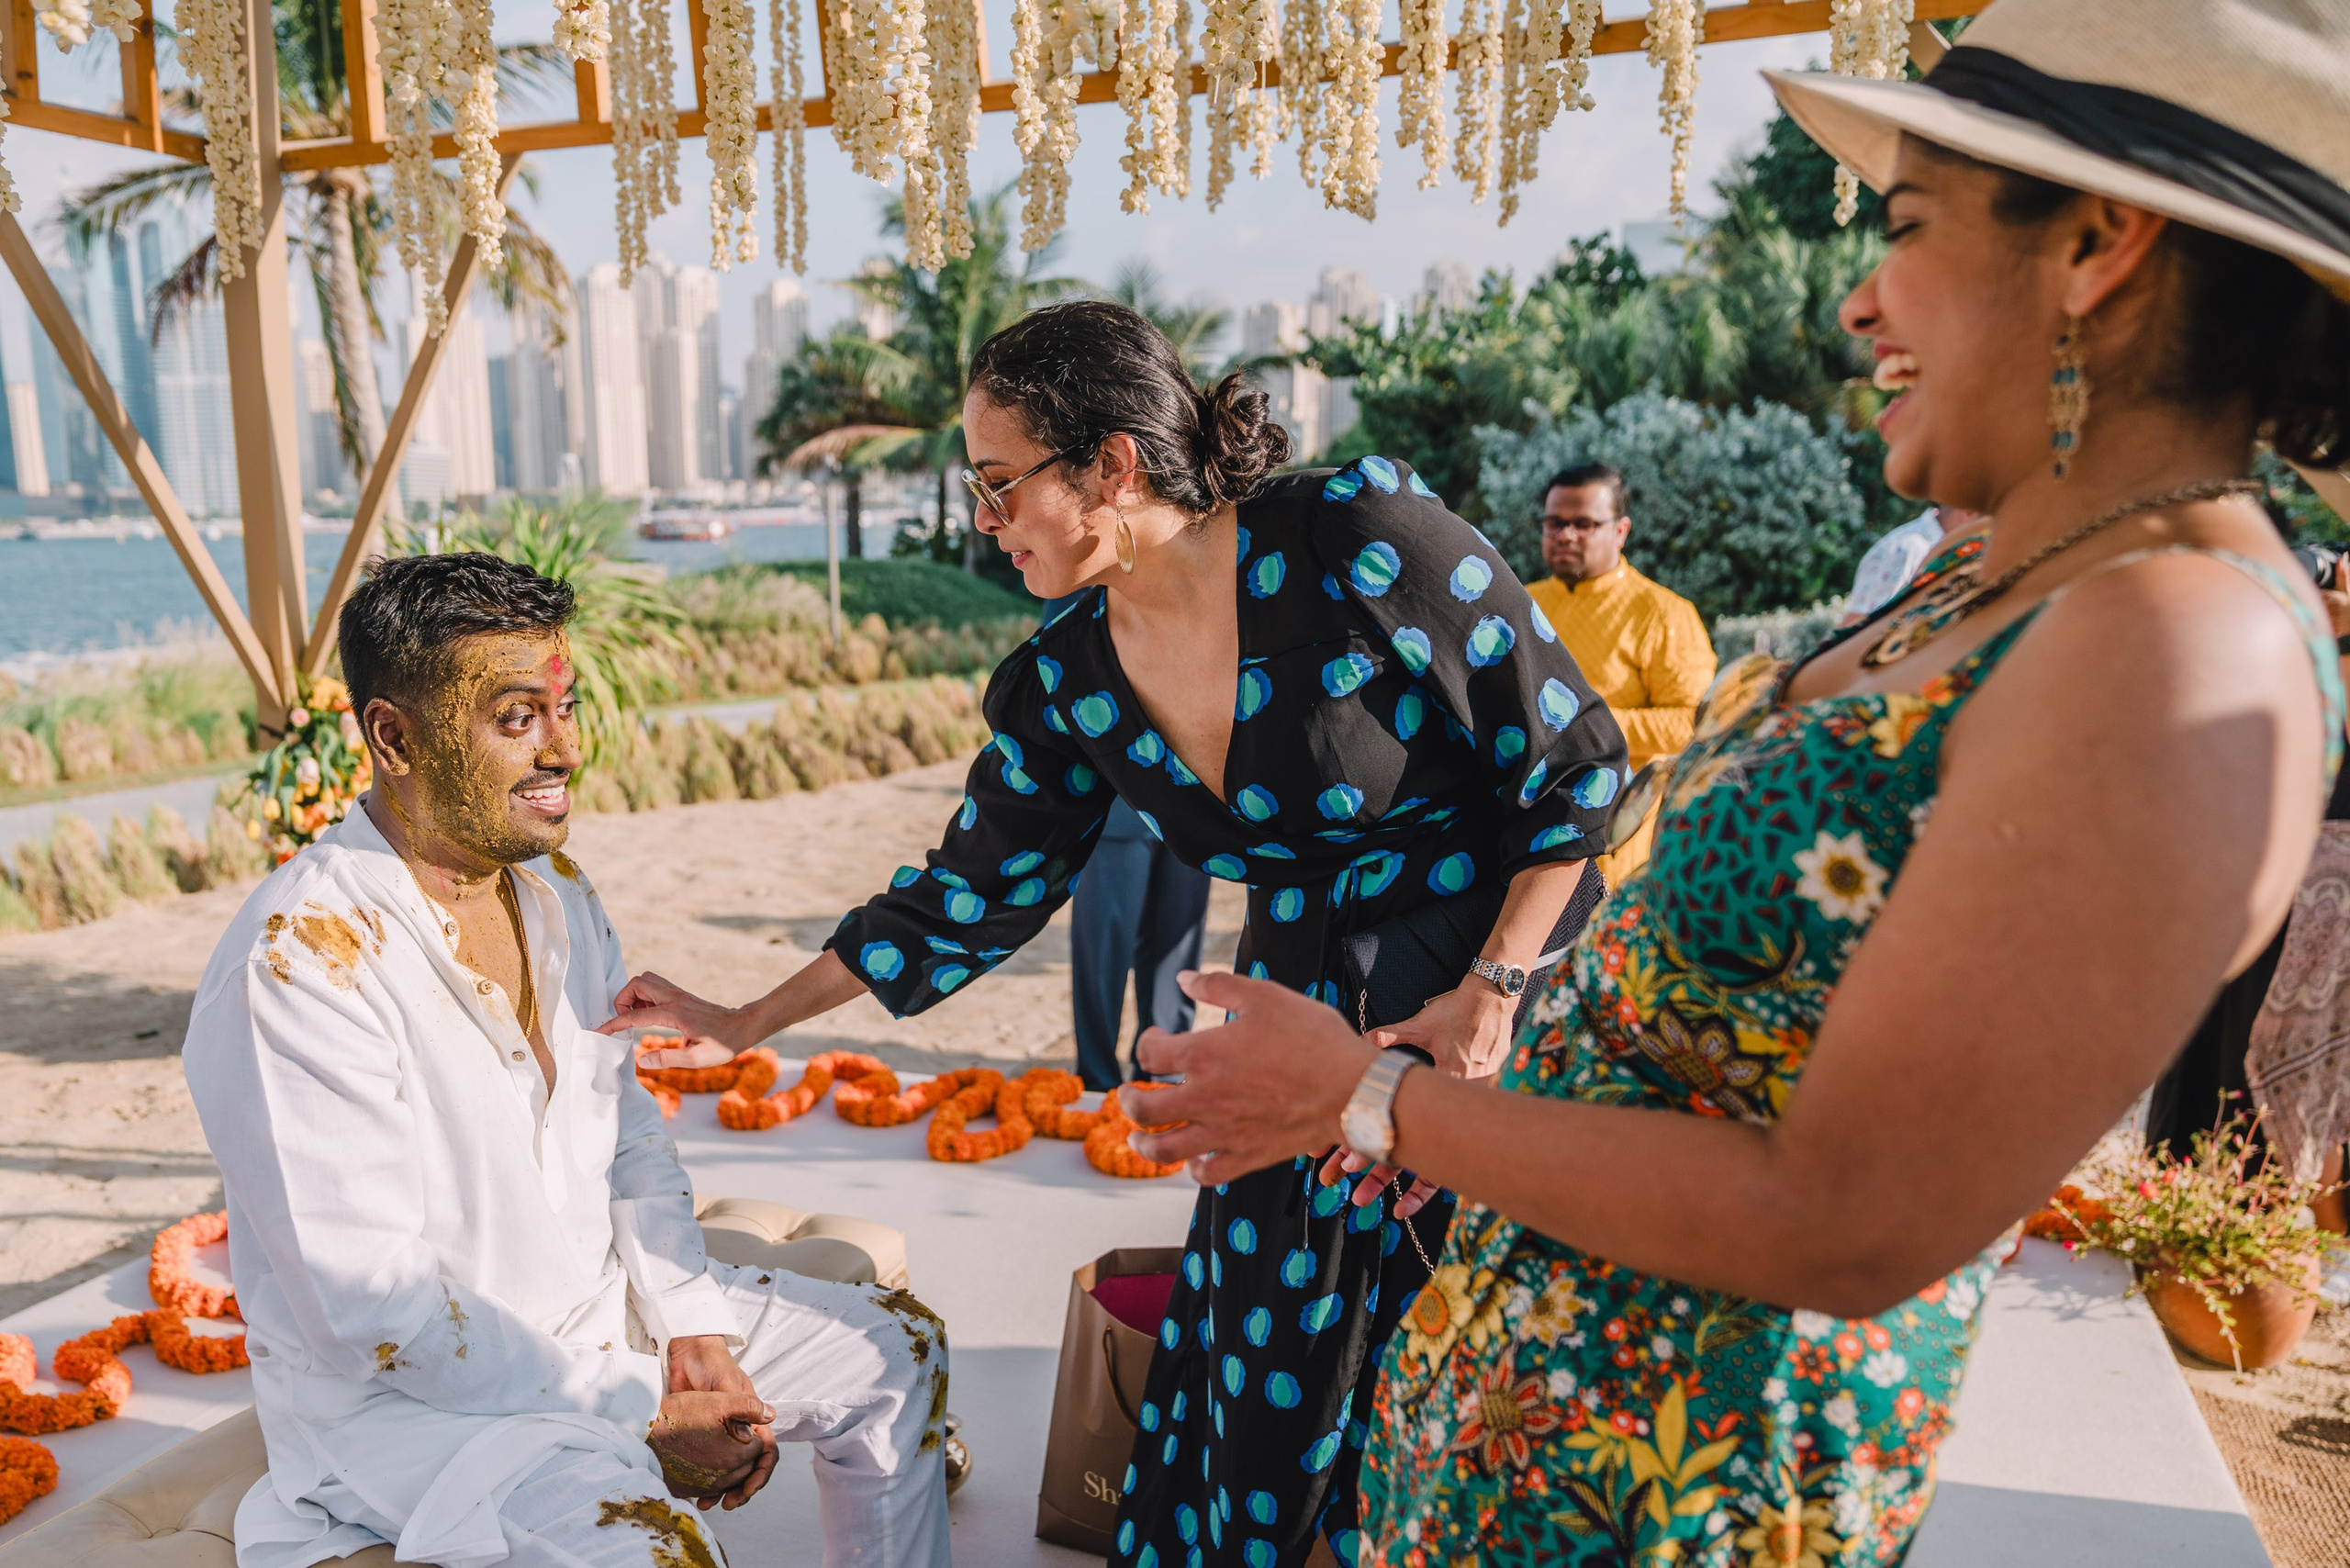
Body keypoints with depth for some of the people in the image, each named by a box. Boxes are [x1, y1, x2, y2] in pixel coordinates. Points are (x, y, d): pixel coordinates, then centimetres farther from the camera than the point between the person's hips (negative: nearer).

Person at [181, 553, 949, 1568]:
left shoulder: (555, 892, 2)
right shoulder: (301, 962, -24)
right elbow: (368, 1304, -24)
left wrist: (693, 1331, -3)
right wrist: (640, 1420, -21)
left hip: (600, 1311, 8)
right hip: (399, 1390, -8)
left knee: (899, 1348, 10)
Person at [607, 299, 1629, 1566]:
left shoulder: (1360, 535, -18)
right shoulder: (1064, 690, -2)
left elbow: (1580, 762, -12)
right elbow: (965, 902, 8)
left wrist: (1492, 991, -16)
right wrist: (743, 1023, 10)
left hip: (1503, 997, -4)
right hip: (1303, 1032, 4)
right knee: (1267, 1386, 8)